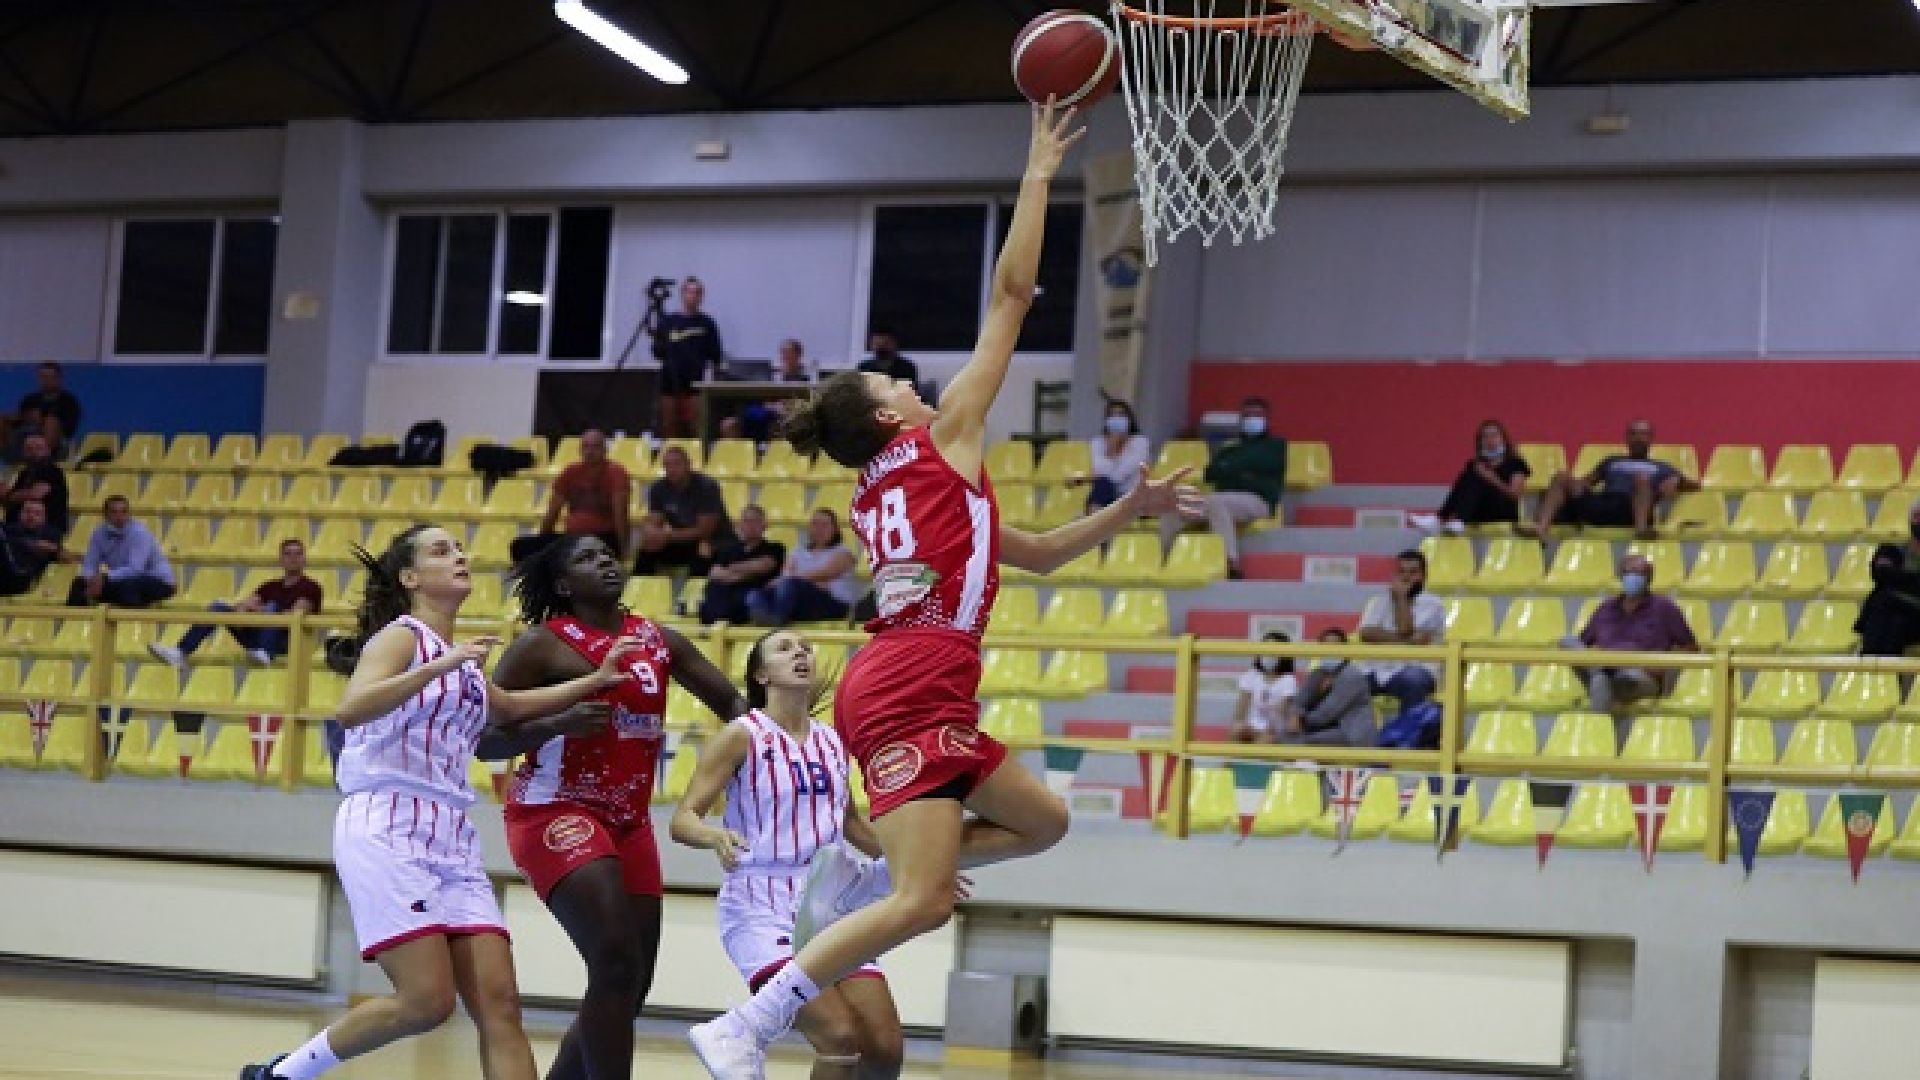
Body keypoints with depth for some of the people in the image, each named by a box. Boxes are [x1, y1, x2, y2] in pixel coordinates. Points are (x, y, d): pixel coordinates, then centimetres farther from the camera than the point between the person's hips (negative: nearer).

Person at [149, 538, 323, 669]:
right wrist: (240, 609, -16)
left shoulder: (311, 588, 5)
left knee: (272, 607, -33)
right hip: (255, 636, 5)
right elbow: (244, 604, 8)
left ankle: (265, 654, -60)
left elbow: (295, 615, -12)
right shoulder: (270, 586, 22)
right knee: (219, 606, -14)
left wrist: (261, 610, -20)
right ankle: (180, 653, -32)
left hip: (285, 641, -5)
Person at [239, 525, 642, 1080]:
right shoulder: (402, 636, -2)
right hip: (386, 830, -8)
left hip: (452, 839, 8)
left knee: (500, 1004, -6)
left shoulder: (461, 658, 22)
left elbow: (506, 708, 41)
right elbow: (349, 710, -21)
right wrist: (441, 666, -26)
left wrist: (594, 681, 34)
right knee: (428, 1002, -16)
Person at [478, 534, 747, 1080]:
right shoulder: (543, 644, -6)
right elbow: (483, 739, -8)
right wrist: (559, 723, -23)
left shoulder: (658, 640, 10)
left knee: (630, 988, 7)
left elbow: (730, 701, 19)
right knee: (617, 965, -22)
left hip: (629, 823, 7)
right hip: (557, 812, -7)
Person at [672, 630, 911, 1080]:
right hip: (761, 910, -6)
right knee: (840, 1038, -25)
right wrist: (717, 836, -29)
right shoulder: (743, 735, -2)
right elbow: (684, 819, -8)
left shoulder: (832, 740, 13)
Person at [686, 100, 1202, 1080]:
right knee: (922, 903, -17)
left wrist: (1126, 511, 25)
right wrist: (1039, 173, 8)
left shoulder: (883, 493, 24)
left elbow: (1032, 553, 32)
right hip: (911, 693, -9)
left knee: (1041, 822, 22)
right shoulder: (943, 440, 3)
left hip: (912, 695, 9)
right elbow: (1012, 292, 3)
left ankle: (855, 880, 13)